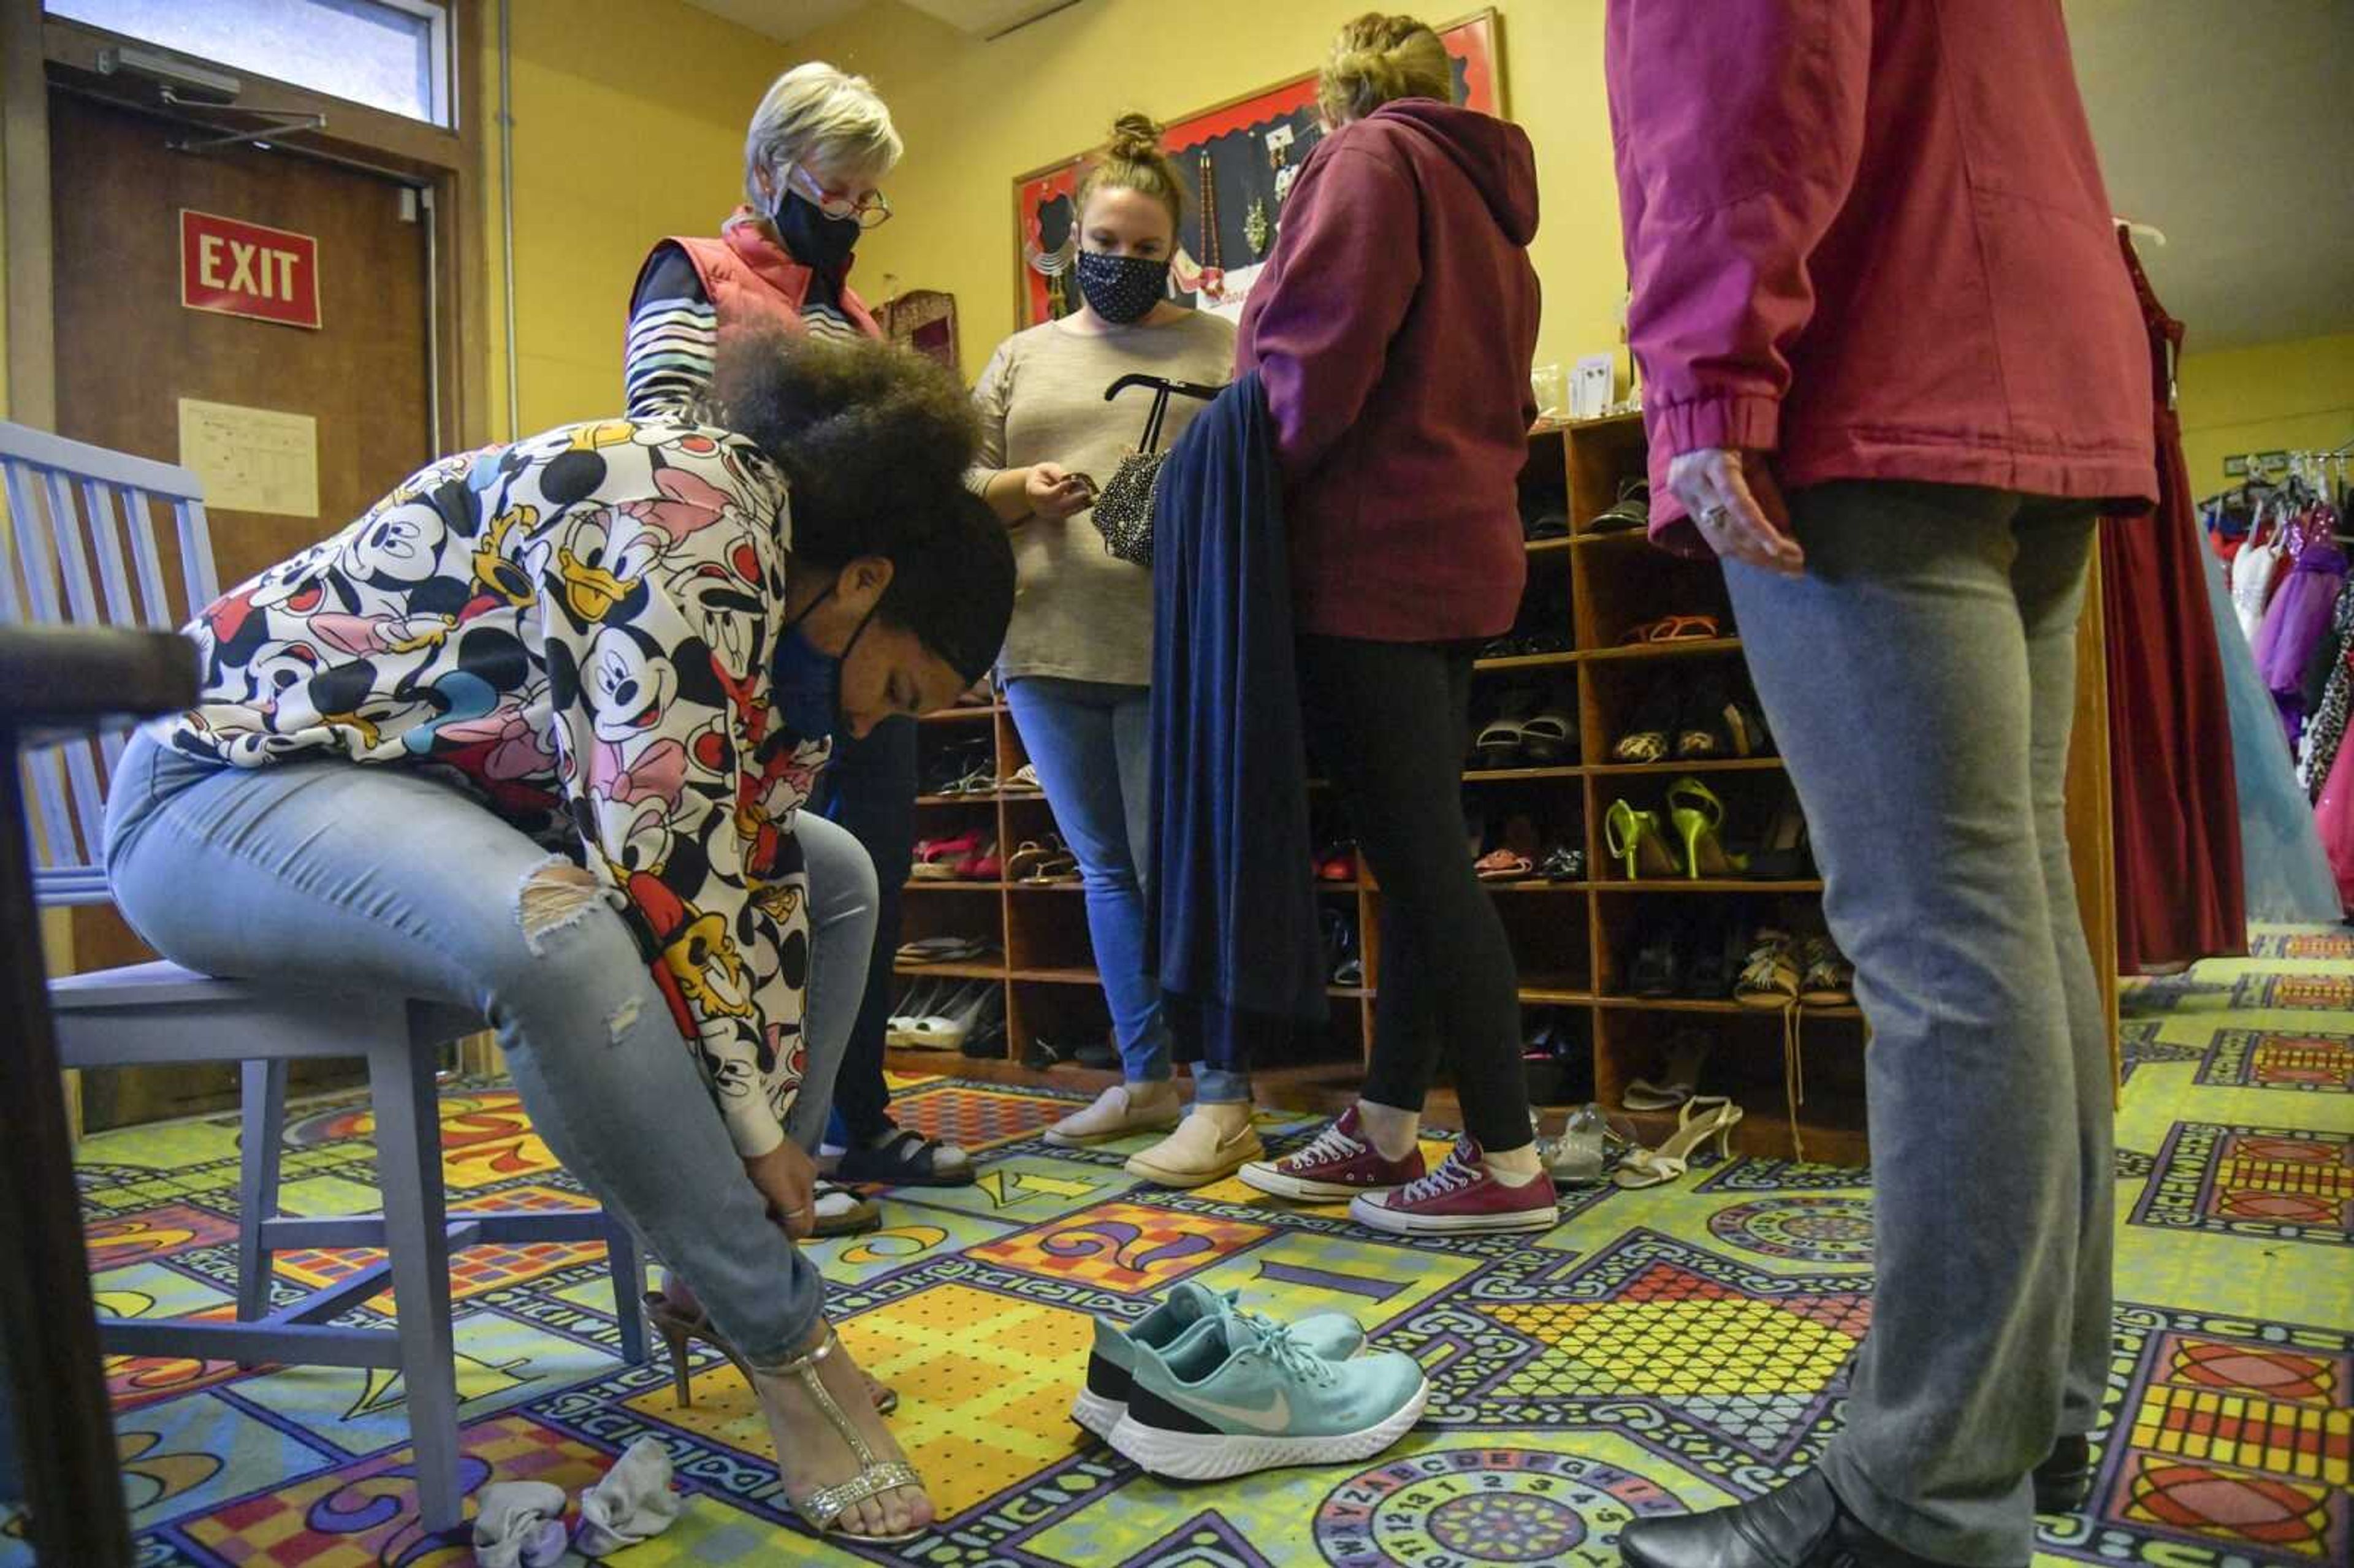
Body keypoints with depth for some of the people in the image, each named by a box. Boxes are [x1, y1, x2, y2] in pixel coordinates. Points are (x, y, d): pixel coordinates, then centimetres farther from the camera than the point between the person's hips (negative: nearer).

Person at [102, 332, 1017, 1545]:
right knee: (553, 936, -40)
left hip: (459, 787, 9)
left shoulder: (775, 599, 2)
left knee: (833, 876, 5)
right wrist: (758, 1128, -22)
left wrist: (772, 1140, -3)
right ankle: (786, 1341, -20)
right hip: (238, 774, -9)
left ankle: (721, 1266, 4)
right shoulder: (692, 504, -26)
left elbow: (750, 864, 1)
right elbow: (664, 855, -32)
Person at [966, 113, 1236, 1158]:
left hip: (1175, 651, -4)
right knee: (1105, 867, 10)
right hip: (1047, 648, 4)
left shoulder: (1223, 350, 8)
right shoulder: (1022, 357, 18)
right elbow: (958, 484, 13)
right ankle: (1145, 1080, 23)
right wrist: (1020, 490, -7)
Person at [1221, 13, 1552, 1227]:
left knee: (1419, 859, -7)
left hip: (1371, 559, -9)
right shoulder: (1486, 193, 24)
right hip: (1461, 552, 10)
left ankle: (1508, 1163, -1)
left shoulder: (1369, 157, -2)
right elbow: (1495, 398, 20)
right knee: (1424, 854, 9)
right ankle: (1385, 1130, 19)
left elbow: (1320, 350, -15)